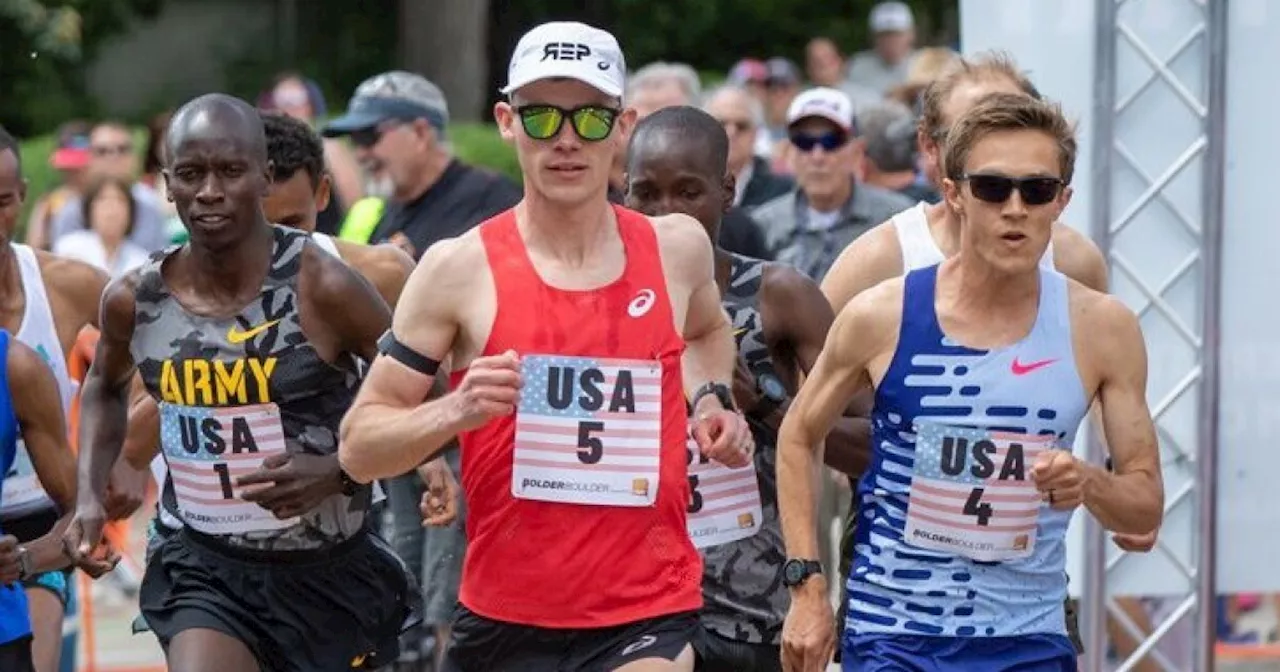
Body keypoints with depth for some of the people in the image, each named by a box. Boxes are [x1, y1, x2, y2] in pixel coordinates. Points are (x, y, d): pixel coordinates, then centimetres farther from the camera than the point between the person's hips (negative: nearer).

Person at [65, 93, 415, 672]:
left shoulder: (320, 286, -18)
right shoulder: (134, 301, -4)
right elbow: (105, 388, 20)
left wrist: (338, 472, -21)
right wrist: (89, 497, 7)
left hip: (329, 574, -2)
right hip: (205, 568, 2)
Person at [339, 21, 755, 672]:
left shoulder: (677, 249, 4)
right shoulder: (459, 269, -5)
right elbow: (359, 447, -3)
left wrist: (712, 400, 10)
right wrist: (454, 412, -21)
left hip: (649, 615, 0)